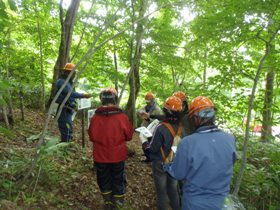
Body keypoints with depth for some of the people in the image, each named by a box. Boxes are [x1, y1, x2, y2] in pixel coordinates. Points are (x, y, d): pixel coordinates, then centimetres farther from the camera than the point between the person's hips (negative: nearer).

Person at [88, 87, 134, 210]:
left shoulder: (95, 117, -15)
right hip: (118, 155, -1)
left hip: (100, 156, 1)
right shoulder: (122, 117, -18)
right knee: (118, 180, 19)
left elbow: (91, 137, -2)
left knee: (104, 180, 21)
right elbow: (129, 136, -5)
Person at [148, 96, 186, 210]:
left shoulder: (161, 128, -26)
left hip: (161, 164, -4)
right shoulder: (181, 128, -10)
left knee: (161, 191, 13)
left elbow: (153, 148, -19)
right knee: (173, 189, 23)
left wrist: (149, 143, 1)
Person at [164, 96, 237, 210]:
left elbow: (178, 174, -13)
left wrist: (166, 166, 6)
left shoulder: (187, 143, -28)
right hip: (221, 201, 3)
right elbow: (228, 166, 2)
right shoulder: (230, 139, -16)